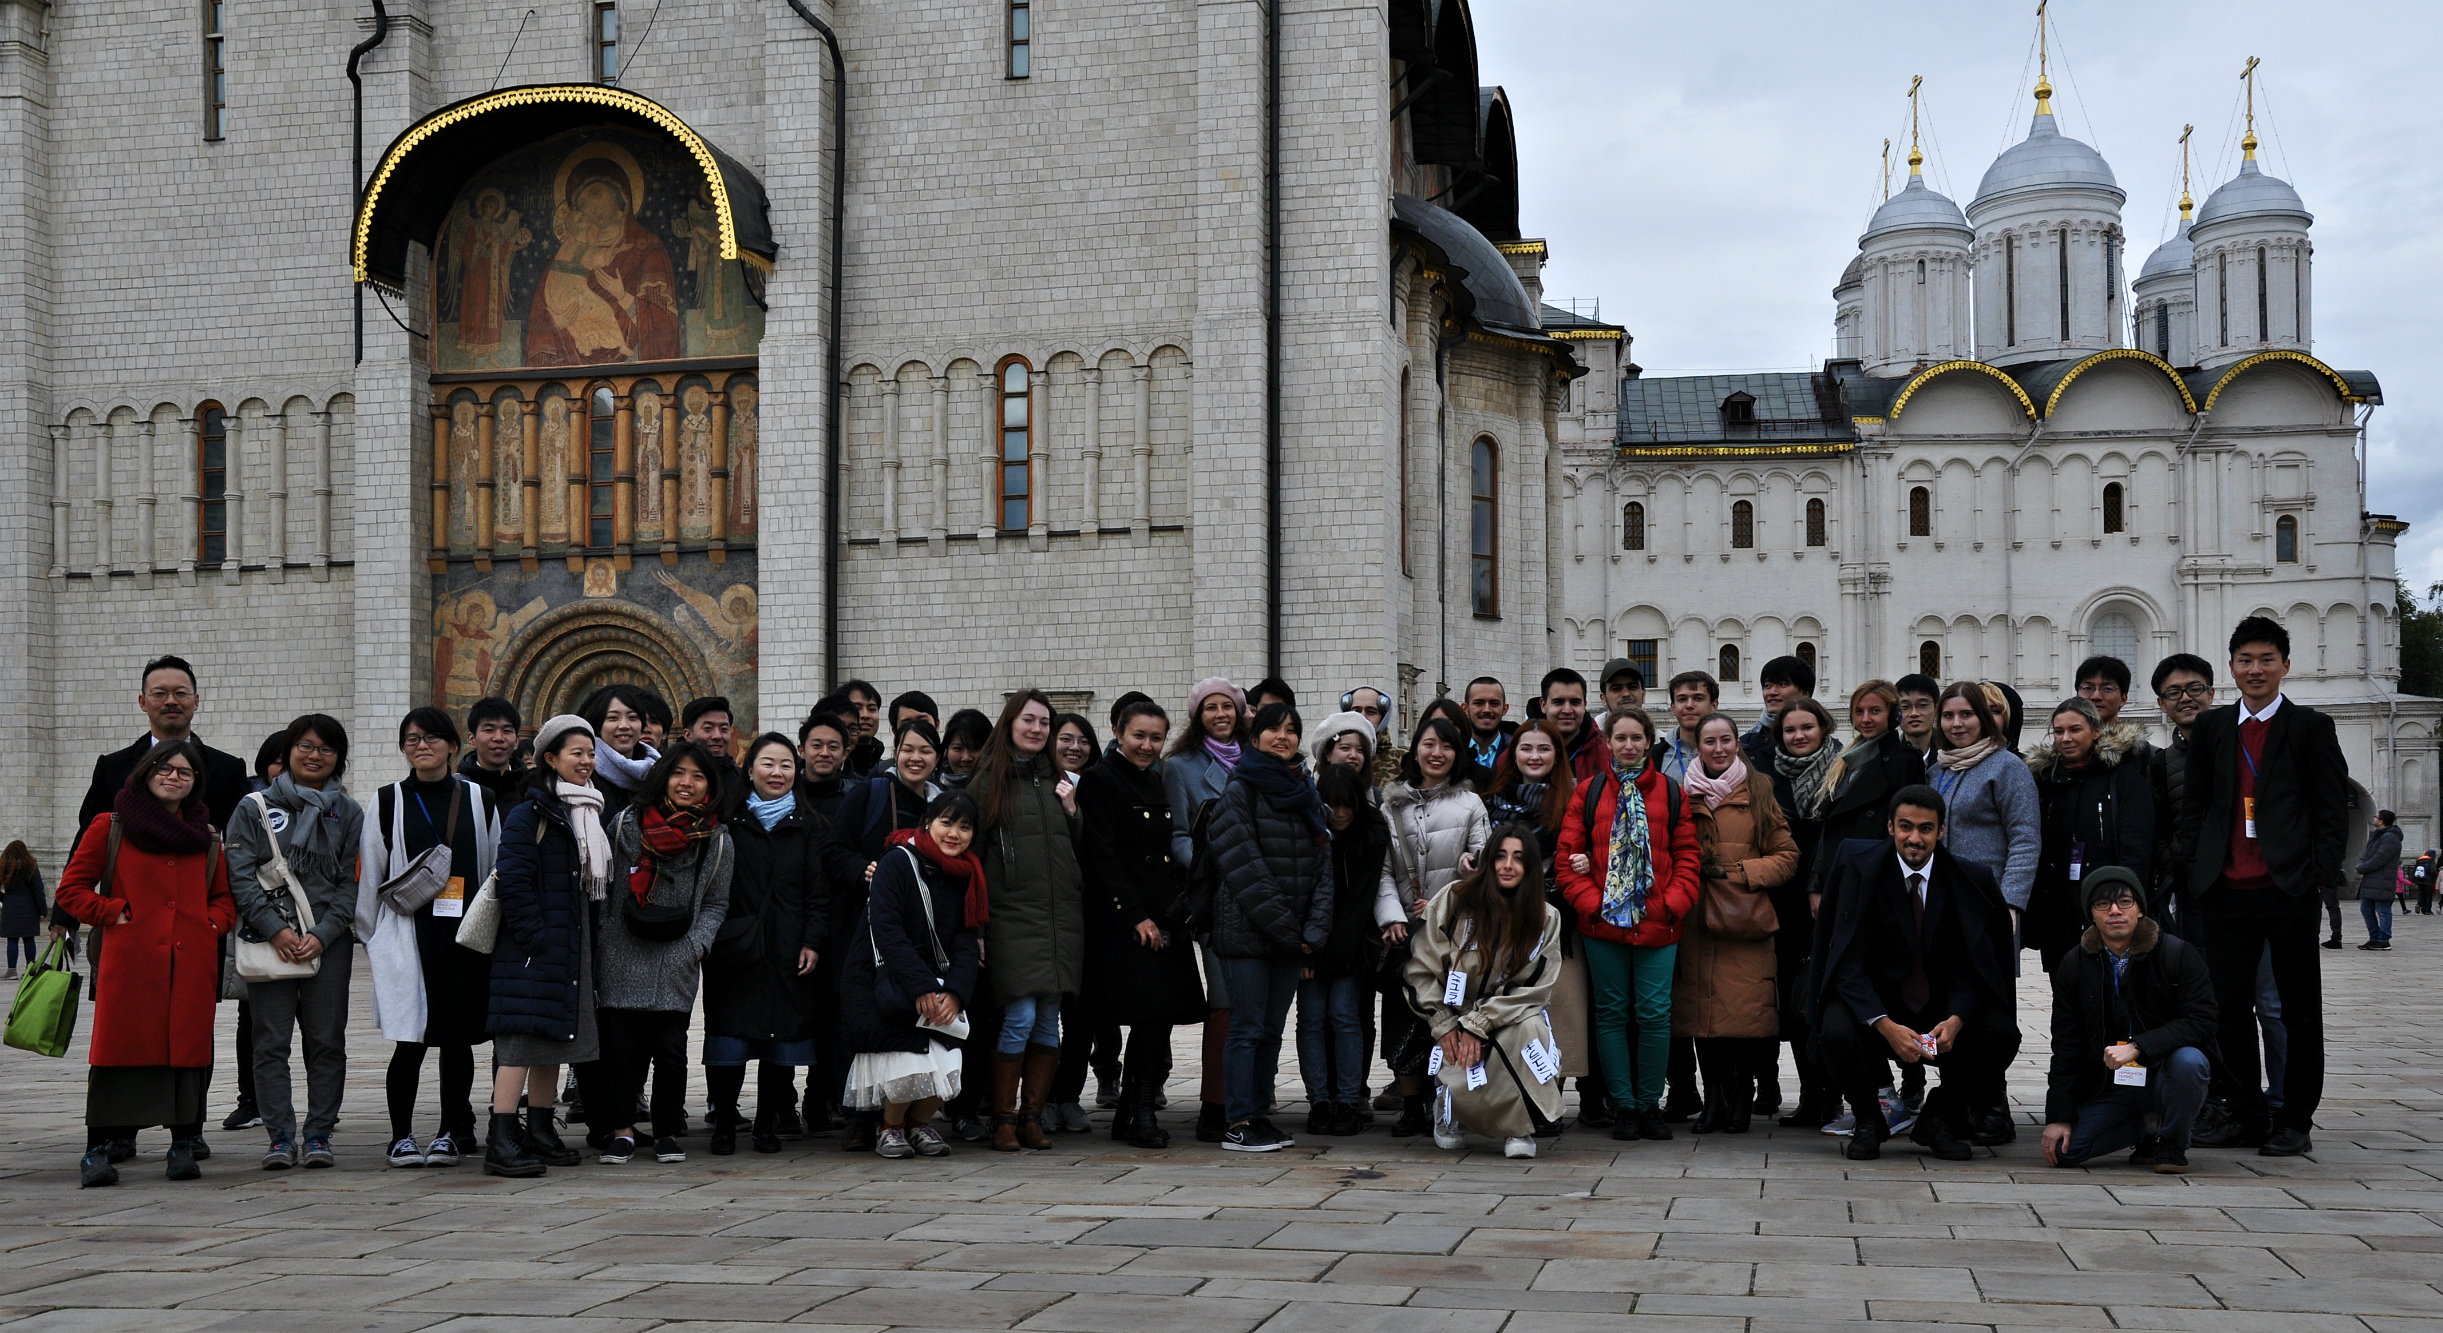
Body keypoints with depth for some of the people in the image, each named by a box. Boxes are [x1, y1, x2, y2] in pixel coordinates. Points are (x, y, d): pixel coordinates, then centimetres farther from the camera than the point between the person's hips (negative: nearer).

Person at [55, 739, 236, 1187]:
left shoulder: (206, 837, 17)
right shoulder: (110, 827, 7)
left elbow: (224, 897, 24)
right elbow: (72, 888, 6)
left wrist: (212, 924, 5)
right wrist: (113, 915, -5)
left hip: (192, 962, 3)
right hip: (129, 961, -3)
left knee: (189, 1048, 0)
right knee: (120, 1048, -5)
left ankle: (185, 1145, 7)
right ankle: (100, 1149, -1)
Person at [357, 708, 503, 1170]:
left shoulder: (480, 800, 10)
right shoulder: (388, 801, 6)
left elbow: (496, 870, 13)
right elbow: (369, 874, 10)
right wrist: (369, 936, 8)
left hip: (465, 931, 2)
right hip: (407, 931, -1)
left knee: (458, 1035, 3)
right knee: (410, 1037, -6)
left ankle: (451, 1132, 14)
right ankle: (402, 1136, 5)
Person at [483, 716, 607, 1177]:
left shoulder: (591, 814, 17)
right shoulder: (529, 815, -9)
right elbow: (513, 883, -15)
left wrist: (592, 941, 15)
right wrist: (537, 942, -21)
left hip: (574, 948, 8)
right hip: (534, 948, -8)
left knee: (554, 1037, 12)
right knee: (522, 1038, -12)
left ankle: (539, 1131, 20)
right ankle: (500, 1142, -14)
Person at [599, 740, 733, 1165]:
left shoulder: (717, 840, 7)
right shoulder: (627, 823, 5)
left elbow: (716, 904, 12)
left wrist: (697, 944, -4)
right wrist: (596, 944, 7)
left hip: (678, 962, 0)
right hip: (622, 958, 0)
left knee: (671, 1047, -1)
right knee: (619, 1044, -3)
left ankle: (668, 1131, 13)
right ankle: (621, 1129, 9)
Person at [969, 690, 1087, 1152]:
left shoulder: (1059, 781, 17)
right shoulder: (988, 782, 3)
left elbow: (1083, 850, 21)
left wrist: (1072, 811, 2)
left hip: (1062, 917, 4)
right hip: (1012, 914, -4)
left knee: (1049, 1020, 4)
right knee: (1020, 1017, -10)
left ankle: (1032, 1116, 12)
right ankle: (1003, 1119, 0)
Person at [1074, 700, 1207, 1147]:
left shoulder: (1156, 782, 18)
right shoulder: (1100, 780, -4)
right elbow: (1100, 856, -11)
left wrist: (1182, 906, 10)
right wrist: (1136, 916, -15)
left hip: (1165, 918, 7)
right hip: (1124, 921, -7)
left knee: (1160, 1016, 3)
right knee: (1151, 1014, -13)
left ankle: (1129, 1115, 12)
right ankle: (1141, 1114, -4)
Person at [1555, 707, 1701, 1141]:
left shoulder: (1671, 793, 8)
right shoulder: (1589, 792, 7)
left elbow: (1687, 854, 7)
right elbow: (1568, 854, 4)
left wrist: (1674, 902, -7)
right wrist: (1590, 902, -8)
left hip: (1657, 925, 0)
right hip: (1603, 922, 0)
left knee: (1654, 1013, -2)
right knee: (1612, 1012, 5)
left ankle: (1650, 1105, 12)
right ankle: (1624, 1106, 13)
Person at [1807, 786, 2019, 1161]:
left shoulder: (1969, 880, -3)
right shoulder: (1861, 869, -10)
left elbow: (1974, 964, -2)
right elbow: (1848, 962, -14)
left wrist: (1956, 1020, -22)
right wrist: (1886, 1026, -28)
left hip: (1943, 1010, 2)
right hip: (1873, 1004, -2)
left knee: (2002, 1032, -24)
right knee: (1837, 1032, -33)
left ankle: (1939, 1118, 1)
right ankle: (1868, 1121, -2)